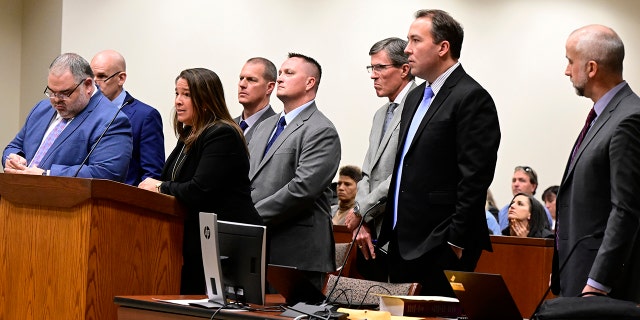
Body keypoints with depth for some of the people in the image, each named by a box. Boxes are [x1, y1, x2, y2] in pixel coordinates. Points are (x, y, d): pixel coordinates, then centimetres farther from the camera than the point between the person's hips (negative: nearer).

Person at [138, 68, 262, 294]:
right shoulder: (189, 135, 16)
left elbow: (200, 191, -23)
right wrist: (154, 186, -5)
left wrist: (161, 187, -9)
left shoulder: (222, 135, -15)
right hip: (195, 245, 10)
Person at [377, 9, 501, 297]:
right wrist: (389, 230, 15)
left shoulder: (472, 98, -11)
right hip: (403, 242, 9)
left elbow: (475, 178, -17)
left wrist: (456, 242, -18)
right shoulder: (415, 97, 17)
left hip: (442, 248, -9)